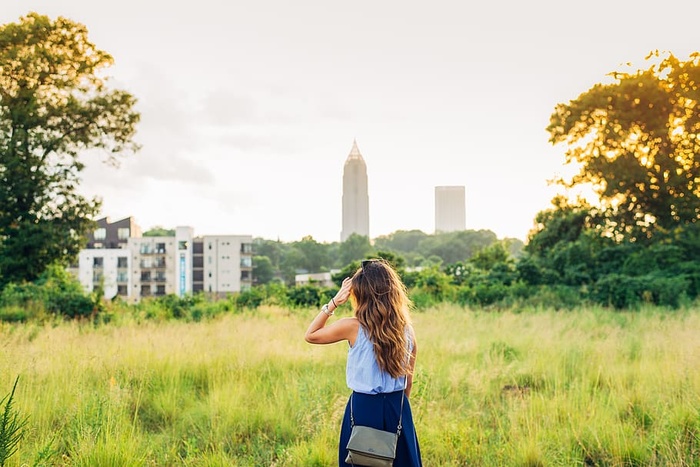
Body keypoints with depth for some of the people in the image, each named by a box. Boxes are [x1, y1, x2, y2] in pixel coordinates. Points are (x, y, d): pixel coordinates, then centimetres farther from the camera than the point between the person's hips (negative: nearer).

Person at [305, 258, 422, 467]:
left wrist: (333, 302, -1)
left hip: (364, 409, -3)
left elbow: (310, 336, 2)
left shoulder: (353, 327, -13)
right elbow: (408, 382, 7)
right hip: (398, 409, 3)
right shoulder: (406, 329, -1)